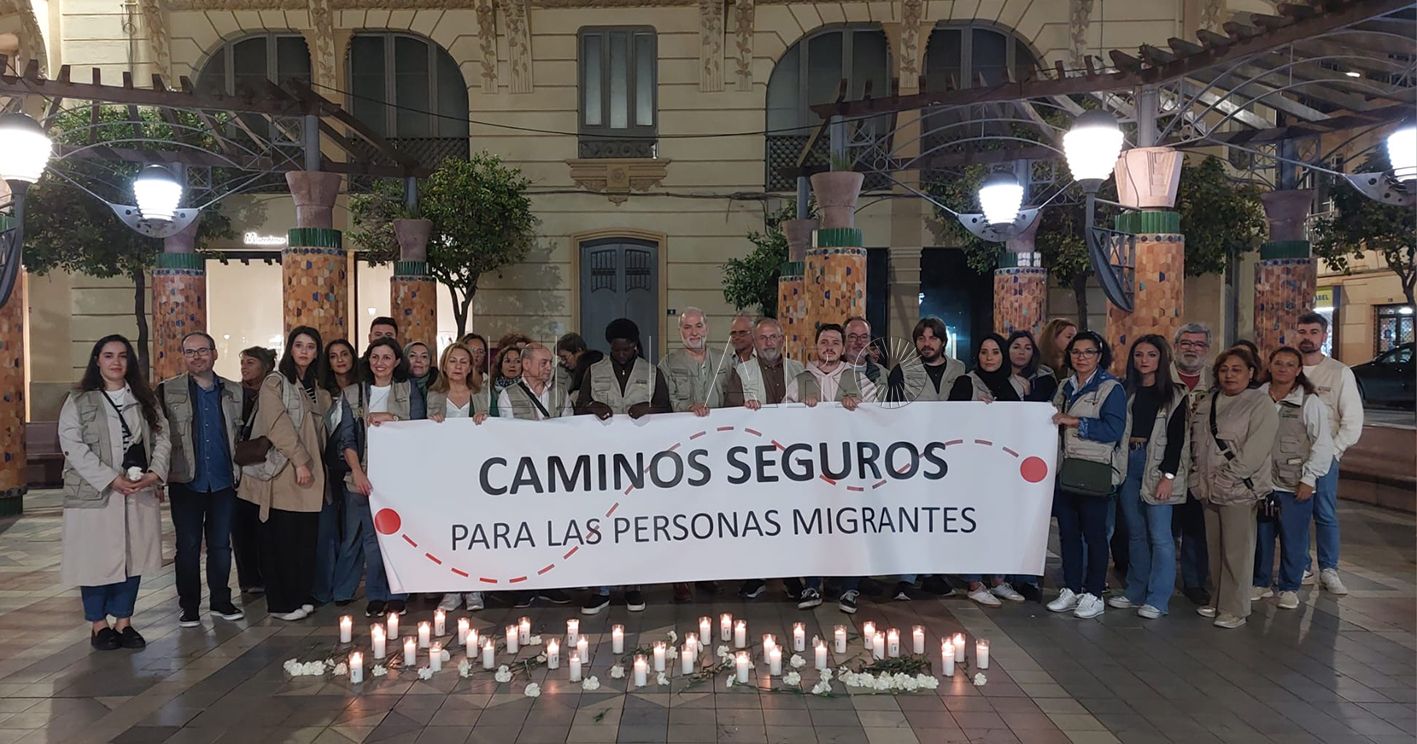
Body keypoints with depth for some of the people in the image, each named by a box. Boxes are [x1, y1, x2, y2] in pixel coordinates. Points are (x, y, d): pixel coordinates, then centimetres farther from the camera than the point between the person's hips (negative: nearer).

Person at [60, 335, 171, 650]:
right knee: (98, 560, 3)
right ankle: (98, 625, 16)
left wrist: (155, 473, -11)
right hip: (95, 493, -3)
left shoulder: (145, 400, 11)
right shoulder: (78, 401, -1)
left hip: (141, 493, 3)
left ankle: (123, 622, 19)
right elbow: (73, 446, -11)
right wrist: (111, 479, -18)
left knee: (133, 558, 7)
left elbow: (162, 437, 6)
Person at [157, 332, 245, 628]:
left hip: (223, 482, 2)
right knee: (188, 546, 4)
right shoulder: (167, 391, 1)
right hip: (186, 482, -2)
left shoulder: (234, 392, 8)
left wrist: (238, 470, 6)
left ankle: (220, 601, 20)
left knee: (221, 544, 9)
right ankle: (189, 606, 13)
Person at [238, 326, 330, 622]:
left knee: (305, 539, 5)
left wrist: (312, 464, 9)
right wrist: (300, 461, -16)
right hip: (280, 473, -6)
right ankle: (281, 603, 4)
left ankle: (301, 598, 14)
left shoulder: (317, 390, 18)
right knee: (280, 539, -3)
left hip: (308, 474, 6)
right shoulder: (274, 383, -2)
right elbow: (279, 425, -12)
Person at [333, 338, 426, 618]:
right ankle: (376, 595, 8)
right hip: (364, 476, 1)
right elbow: (347, 438, 4)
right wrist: (357, 472, -8)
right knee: (371, 537, -1)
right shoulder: (353, 394, 11)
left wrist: (391, 418, -11)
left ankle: (396, 595, 6)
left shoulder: (409, 391, 9)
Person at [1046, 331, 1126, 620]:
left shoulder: (1111, 388, -6)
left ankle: (1093, 594, 10)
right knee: (1068, 532, 10)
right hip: (1065, 469, 7)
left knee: (1094, 533, 1)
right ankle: (1071, 590, 21)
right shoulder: (1065, 387, 15)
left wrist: (1076, 422, -18)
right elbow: (1053, 420, 27)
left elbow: (1113, 429, -16)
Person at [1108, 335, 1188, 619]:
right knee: (1135, 533, 11)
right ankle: (1135, 592, 20)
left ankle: (1158, 599, 2)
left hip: (1157, 465, -5)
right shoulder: (1127, 391, 12)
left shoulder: (1174, 394, -1)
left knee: (1159, 534, -5)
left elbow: (1176, 438, -6)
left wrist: (1168, 476, -13)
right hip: (1129, 464, 5)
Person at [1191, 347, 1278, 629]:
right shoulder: (1207, 404, 16)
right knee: (1215, 548, 12)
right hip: (1209, 489, 7)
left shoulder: (1260, 404, -6)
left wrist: (1225, 478, -15)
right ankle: (1218, 601, 24)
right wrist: (1200, 478, 8)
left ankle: (1235, 609, 4)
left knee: (1237, 550, -4)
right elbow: (1196, 442, 20)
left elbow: (1255, 451, -14)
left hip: (1239, 490, -6)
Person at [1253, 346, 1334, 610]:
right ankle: (1261, 583, 26)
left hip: (1295, 486, -3)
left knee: (1293, 539, 3)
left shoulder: (1310, 403, -3)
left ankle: (1289, 588, 18)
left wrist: (1309, 478, -9)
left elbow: (1323, 444, -4)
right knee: (1260, 535, 10)